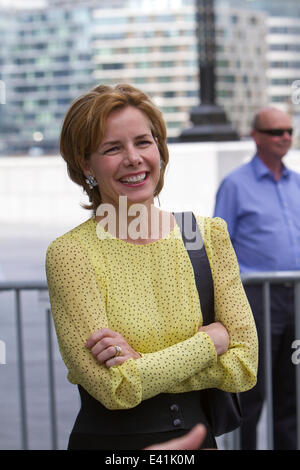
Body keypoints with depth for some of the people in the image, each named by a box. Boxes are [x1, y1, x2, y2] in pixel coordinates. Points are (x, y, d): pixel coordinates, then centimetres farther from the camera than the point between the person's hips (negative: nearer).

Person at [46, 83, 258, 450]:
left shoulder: (209, 235, -2)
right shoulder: (70, 253, -13)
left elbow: (244, 368, -7)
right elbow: (115, 389, -19)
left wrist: (143, 365, -17)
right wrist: (213, 339, -13)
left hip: (200, 435, 3)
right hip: (108, 439, -3)